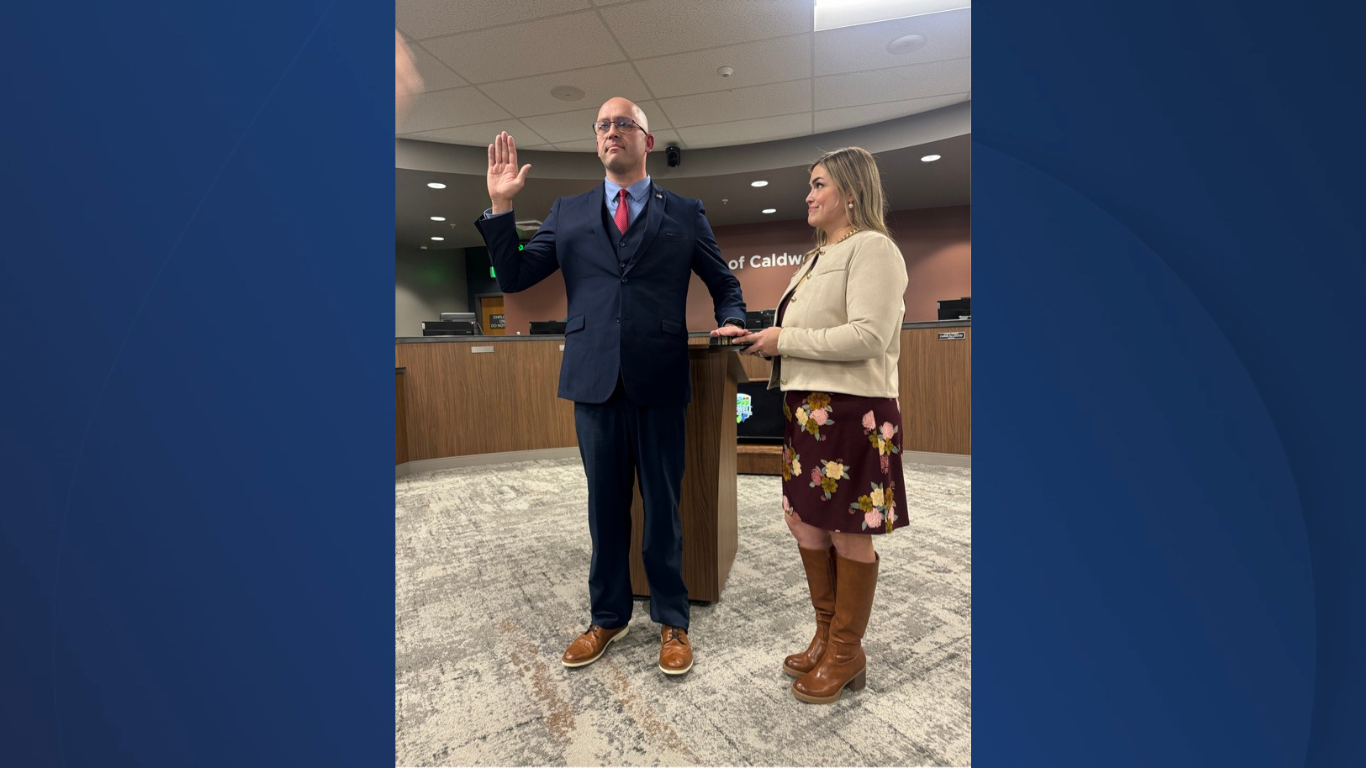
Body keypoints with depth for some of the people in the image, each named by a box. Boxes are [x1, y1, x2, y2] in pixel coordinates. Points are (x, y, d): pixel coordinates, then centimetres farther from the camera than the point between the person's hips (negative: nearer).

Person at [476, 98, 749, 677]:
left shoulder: (685, 214, 10)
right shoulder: (567, 212, 13)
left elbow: (723, 282, 15)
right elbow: (513, 278, 9)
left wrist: (731, 320, -5)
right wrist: (501, 206, 1)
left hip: (658, 381, -2)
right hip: (594, 380, 2)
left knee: (663, 505, 8)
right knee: (605, 506, 13)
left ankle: (671, 620, 27)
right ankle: (608, 616, 33)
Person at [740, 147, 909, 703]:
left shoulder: (872, 248, -9)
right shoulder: (821, 256, 19)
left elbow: (868, 337, -21)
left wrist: (786, 341, -16)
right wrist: (756, 335, 8)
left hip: (851, 411, -9)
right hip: (808, 409, 9)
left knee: (848, 532, 4)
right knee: (805, 521, 14)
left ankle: (846, 655, 25)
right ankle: (827, 636, 34)